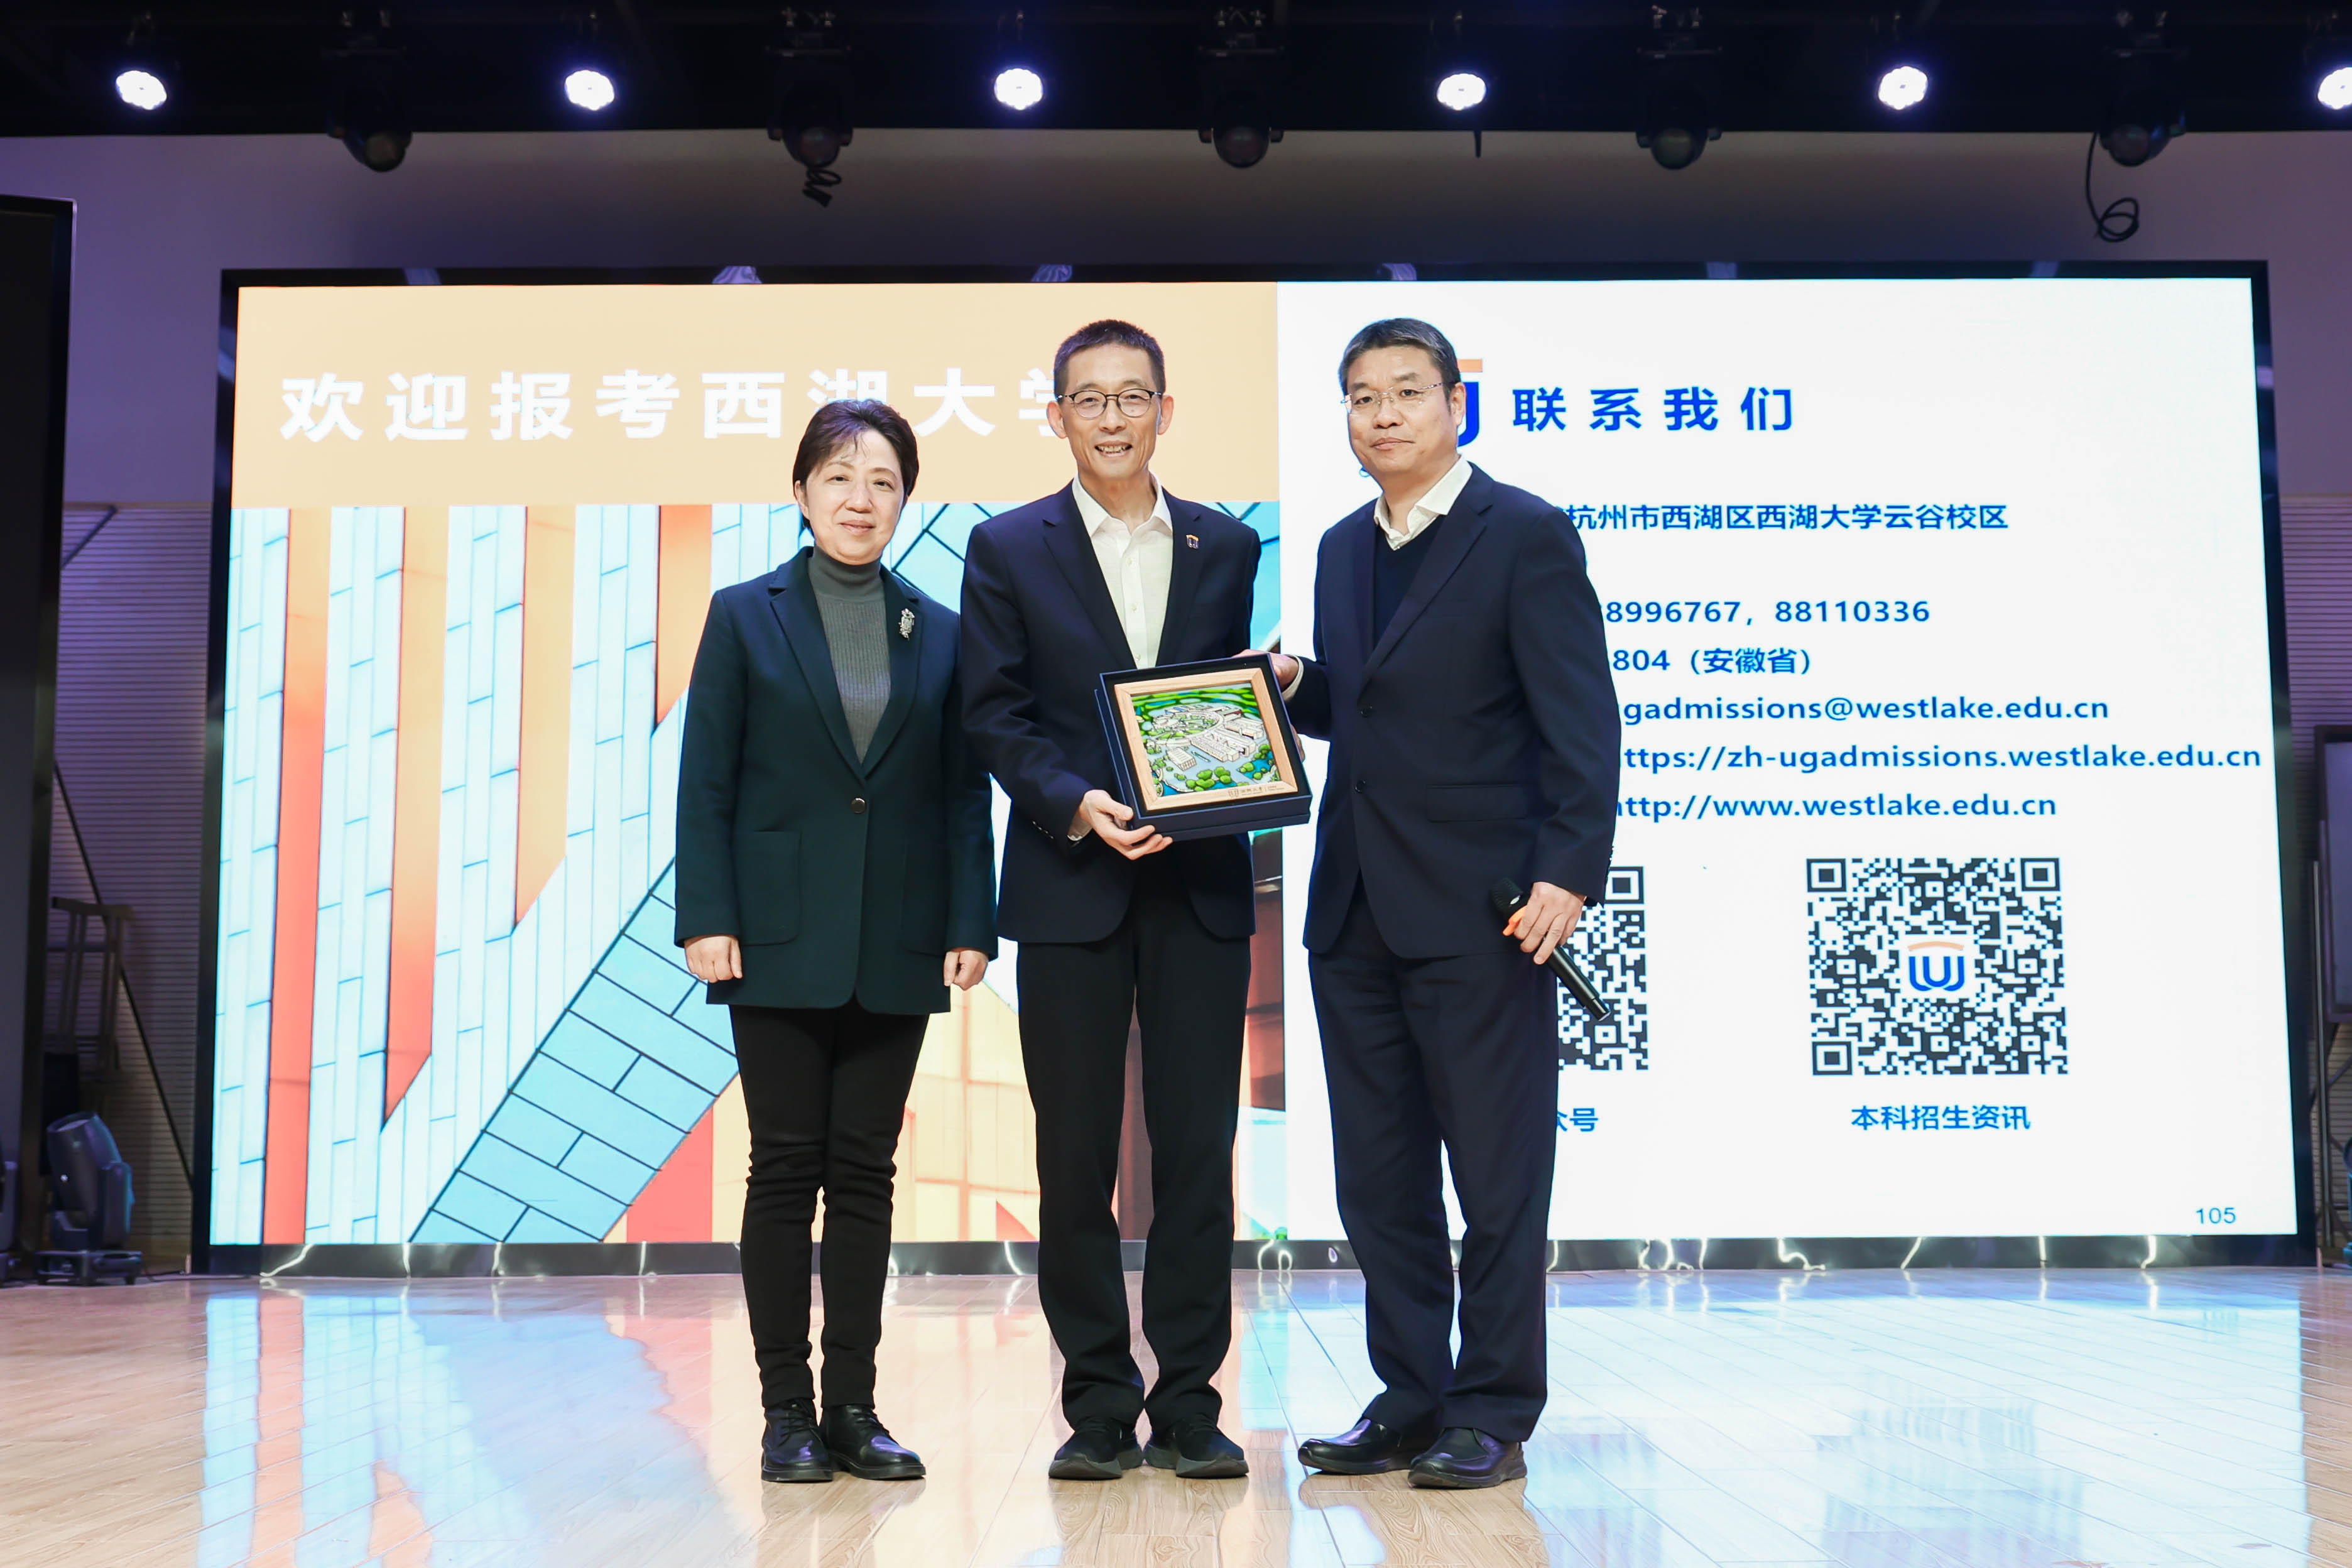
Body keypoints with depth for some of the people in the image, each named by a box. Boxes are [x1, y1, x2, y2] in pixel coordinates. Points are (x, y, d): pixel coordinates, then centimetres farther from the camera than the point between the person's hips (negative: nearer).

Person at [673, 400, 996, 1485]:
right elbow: (705, 781, -1)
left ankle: (854, 1406, 13)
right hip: (780, 937, -2)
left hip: (894, 944, 2)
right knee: (786, 1165, 1)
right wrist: (706, 919, -9)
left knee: (865, 1170, 6)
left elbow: (964, 792, 7)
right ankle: (787, 1409, 9)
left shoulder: (939, 632, 9)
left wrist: (970, 925, -2)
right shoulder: (746, 617, 3)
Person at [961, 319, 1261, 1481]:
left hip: (1201, 883, 1)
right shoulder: (1008, 548, 5)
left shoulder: (1228, 547, 11)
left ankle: (1188, 1401, 13)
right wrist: (1076, 805, -16)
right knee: (1074, 1154, 4)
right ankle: (1099, 1406, 16)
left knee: (1198, 1146, 3)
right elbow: (994, 715, -1)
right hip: (1069, 882, -1)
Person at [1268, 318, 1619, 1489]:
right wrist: (1296, 687, 2)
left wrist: (1569, 870, -20)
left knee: (1498, 1175, 3)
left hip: (1478, 909, -7)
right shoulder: (1342, 549, 15)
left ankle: (1492, 1415, 14)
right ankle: (1410, 1401, 23)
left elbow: (1581, 720, -11)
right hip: (1356, 909, 7)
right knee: (1378, 1177, 12)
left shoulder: (1525, 535, -5)